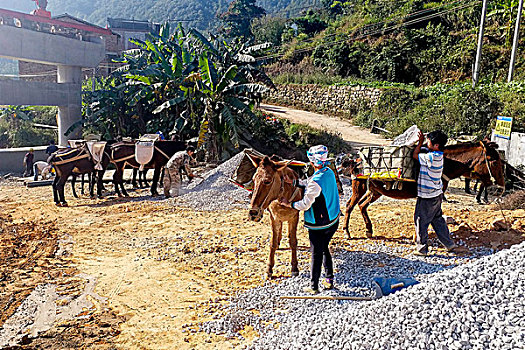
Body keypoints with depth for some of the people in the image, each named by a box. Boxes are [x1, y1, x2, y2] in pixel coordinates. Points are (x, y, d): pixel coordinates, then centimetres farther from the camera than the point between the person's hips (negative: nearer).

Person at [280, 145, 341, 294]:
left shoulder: (316, 181, -27)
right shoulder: (329, 172, -1)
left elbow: (305, 205, -22)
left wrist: (288, 204, -8)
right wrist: (294, 182, 7)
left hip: (318, 225, -8)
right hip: (333, 220, 8)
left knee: (316, 254, 6)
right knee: (324, 249, 23)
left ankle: (314, 287, 18)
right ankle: (329, 280, 32)